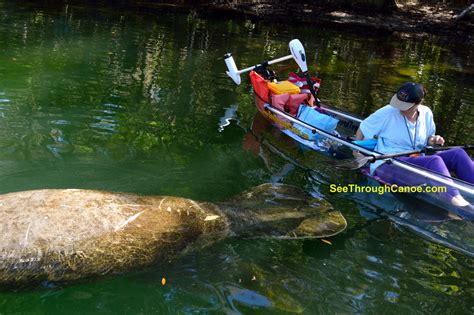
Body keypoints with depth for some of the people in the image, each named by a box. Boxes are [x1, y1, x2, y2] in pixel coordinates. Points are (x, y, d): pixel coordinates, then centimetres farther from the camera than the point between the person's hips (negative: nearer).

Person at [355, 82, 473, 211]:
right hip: (387, 166, -6)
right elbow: (362, 130, 2)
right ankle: (456, 201, -55)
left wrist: (432, 140, 1)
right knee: (434, 161, -33)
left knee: (458, 154, -15)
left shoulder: (426, 113, 9)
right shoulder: (387, 113, -7)